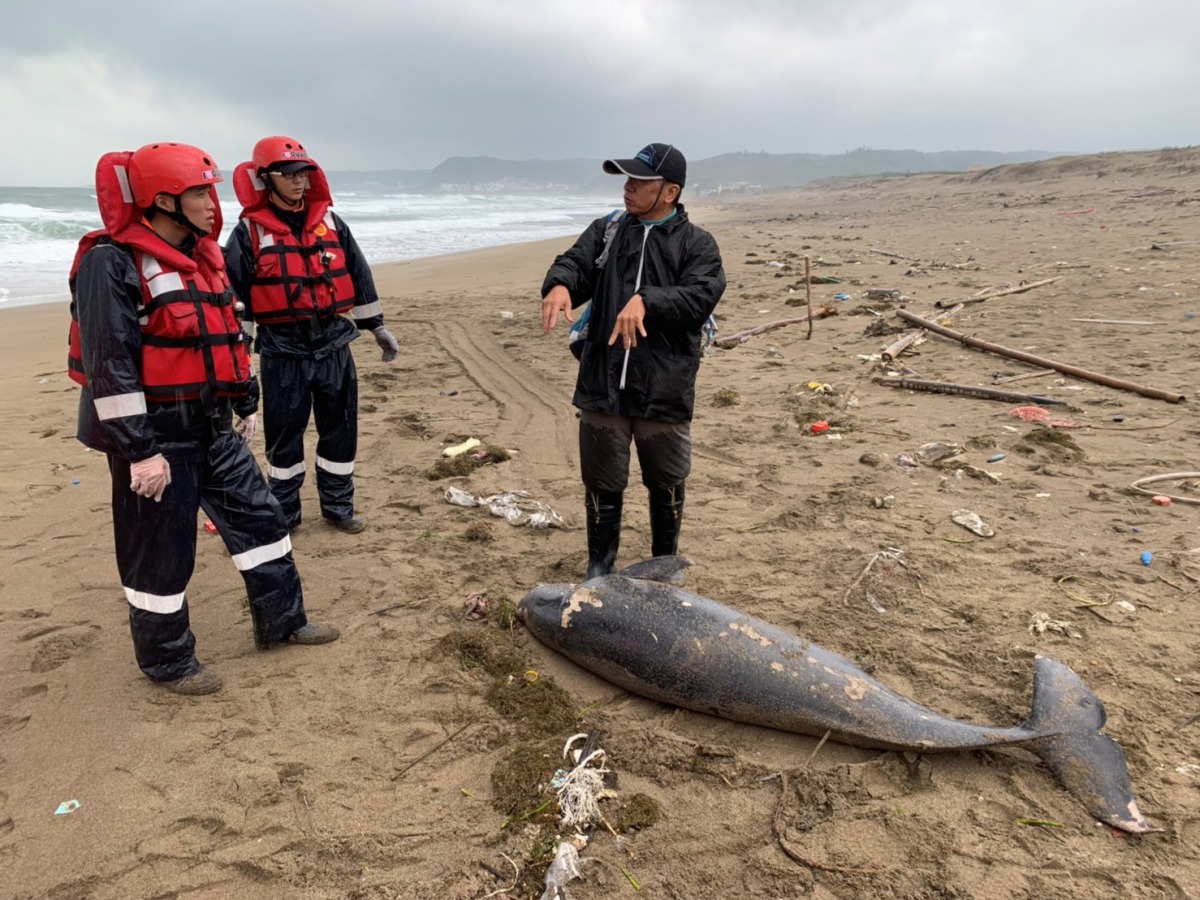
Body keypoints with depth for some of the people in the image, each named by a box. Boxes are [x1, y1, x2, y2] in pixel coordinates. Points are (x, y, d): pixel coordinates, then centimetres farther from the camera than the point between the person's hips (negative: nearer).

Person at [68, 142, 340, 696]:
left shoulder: (200, 254, 10)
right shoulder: (112, 262, -16)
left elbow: (226, 335, 20)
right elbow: (109, 364, -21)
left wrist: (246, 402, 22)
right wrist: (139, 452, -23)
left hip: (212, 424, 8)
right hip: (153, 433, -8)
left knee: (257, 516, 13)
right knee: (160, 551, 5)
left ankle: (281, 621, 29)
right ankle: (167, 661, 23)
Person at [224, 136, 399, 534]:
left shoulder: (330, 222, 7)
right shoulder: (250, 232, -4)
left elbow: (358, 276, 14)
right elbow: (234, 293, -4)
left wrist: (377, 326, 17)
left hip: (334, 342, 3)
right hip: (283, 348, -3)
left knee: (340, 426, 9)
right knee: (284, 431, 7)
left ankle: (338, 506, 25)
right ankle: (283, 513, 22)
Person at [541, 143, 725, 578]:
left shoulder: (697, 244, 0)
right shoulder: (605, 230, 10)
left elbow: (702, 296, -16)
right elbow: (574, 262, -5)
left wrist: (646, 301, -31)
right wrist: (560, 284, -29)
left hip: (665, 392, -2)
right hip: (602, 387, 2)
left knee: (666, 486, 15)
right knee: (602, 485, 13)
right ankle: (599, 566, 32)